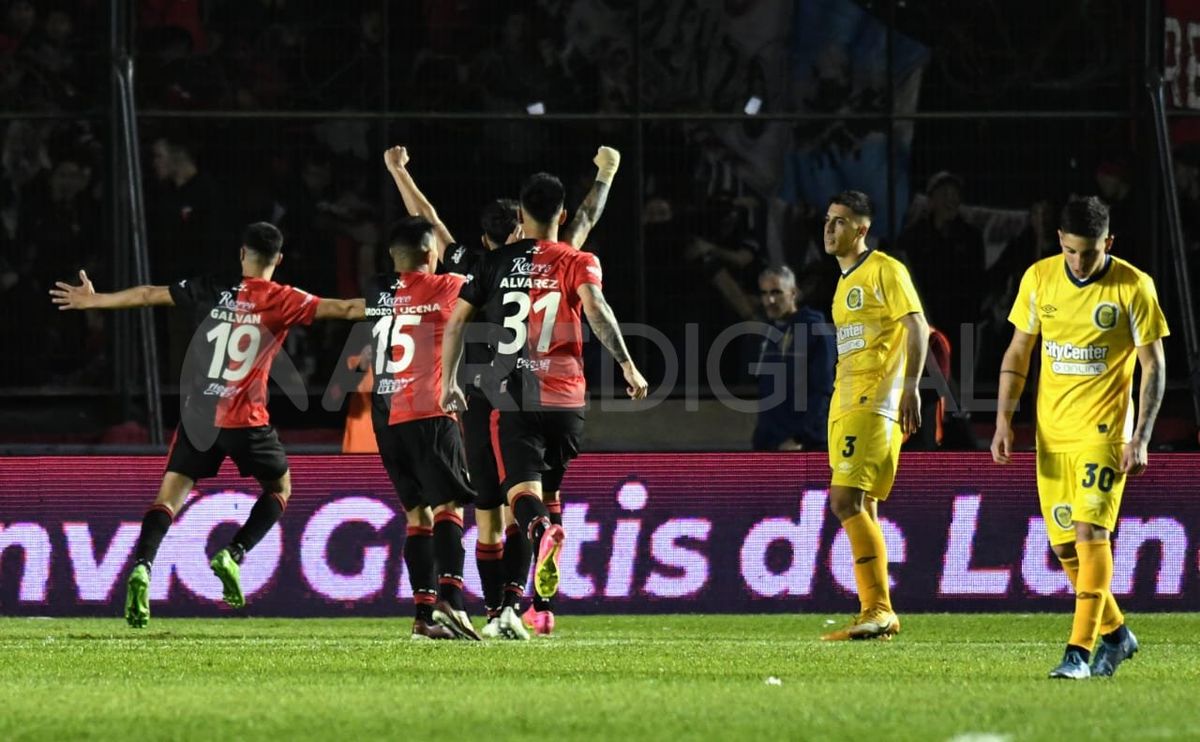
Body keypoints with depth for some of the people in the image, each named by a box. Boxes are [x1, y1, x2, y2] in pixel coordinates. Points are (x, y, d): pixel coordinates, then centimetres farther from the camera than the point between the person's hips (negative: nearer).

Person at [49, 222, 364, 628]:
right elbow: (343, 309, -6)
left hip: (198, 415, 2)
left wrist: (92, 300, 21)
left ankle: (142, 567, -22)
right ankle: (233, 555, -1)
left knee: (170, 492, 2)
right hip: (247, 419, -2)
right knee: (280, 486, 20)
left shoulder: (211, 291, 3)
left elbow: (148, 295, 10)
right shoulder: (282, 301, -4)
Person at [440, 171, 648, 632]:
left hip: (511, 398, 0)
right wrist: (627, 365, -16)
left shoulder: (496, 262, 10)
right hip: (564, 398, 0)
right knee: (549, 491, 17)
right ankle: (542, 605, 15)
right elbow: (595, 309, -17)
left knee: (521, 488, -8)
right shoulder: (577, 262, 3)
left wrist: (449, 382, 19)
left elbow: (456, 321, 10)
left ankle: (541, 531, -46)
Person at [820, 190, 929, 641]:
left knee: (846, 502, -17)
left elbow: (917, 328, -13)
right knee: (859, 509, 7)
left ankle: (878, 611, -16)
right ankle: (876, 614, 9)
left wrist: (911, 387, -23)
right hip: (844, 405, 10)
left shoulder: (884, 271, -6)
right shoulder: (845, 282, 21)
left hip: (874, 403, -10)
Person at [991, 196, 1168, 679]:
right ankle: (1115, 634, 26)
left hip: (1103, 430, -5)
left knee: (1090, 530, -17)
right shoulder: (1039, 278, 2)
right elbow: (1017, 354, 10)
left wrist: (1141, 437, -13)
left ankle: (1080, 651, -18)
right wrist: (1004, 419, 0)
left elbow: (1153, 367, -6)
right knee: (1064, 544, 6)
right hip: (1051, 431, 5)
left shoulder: (1133, 287, -9)